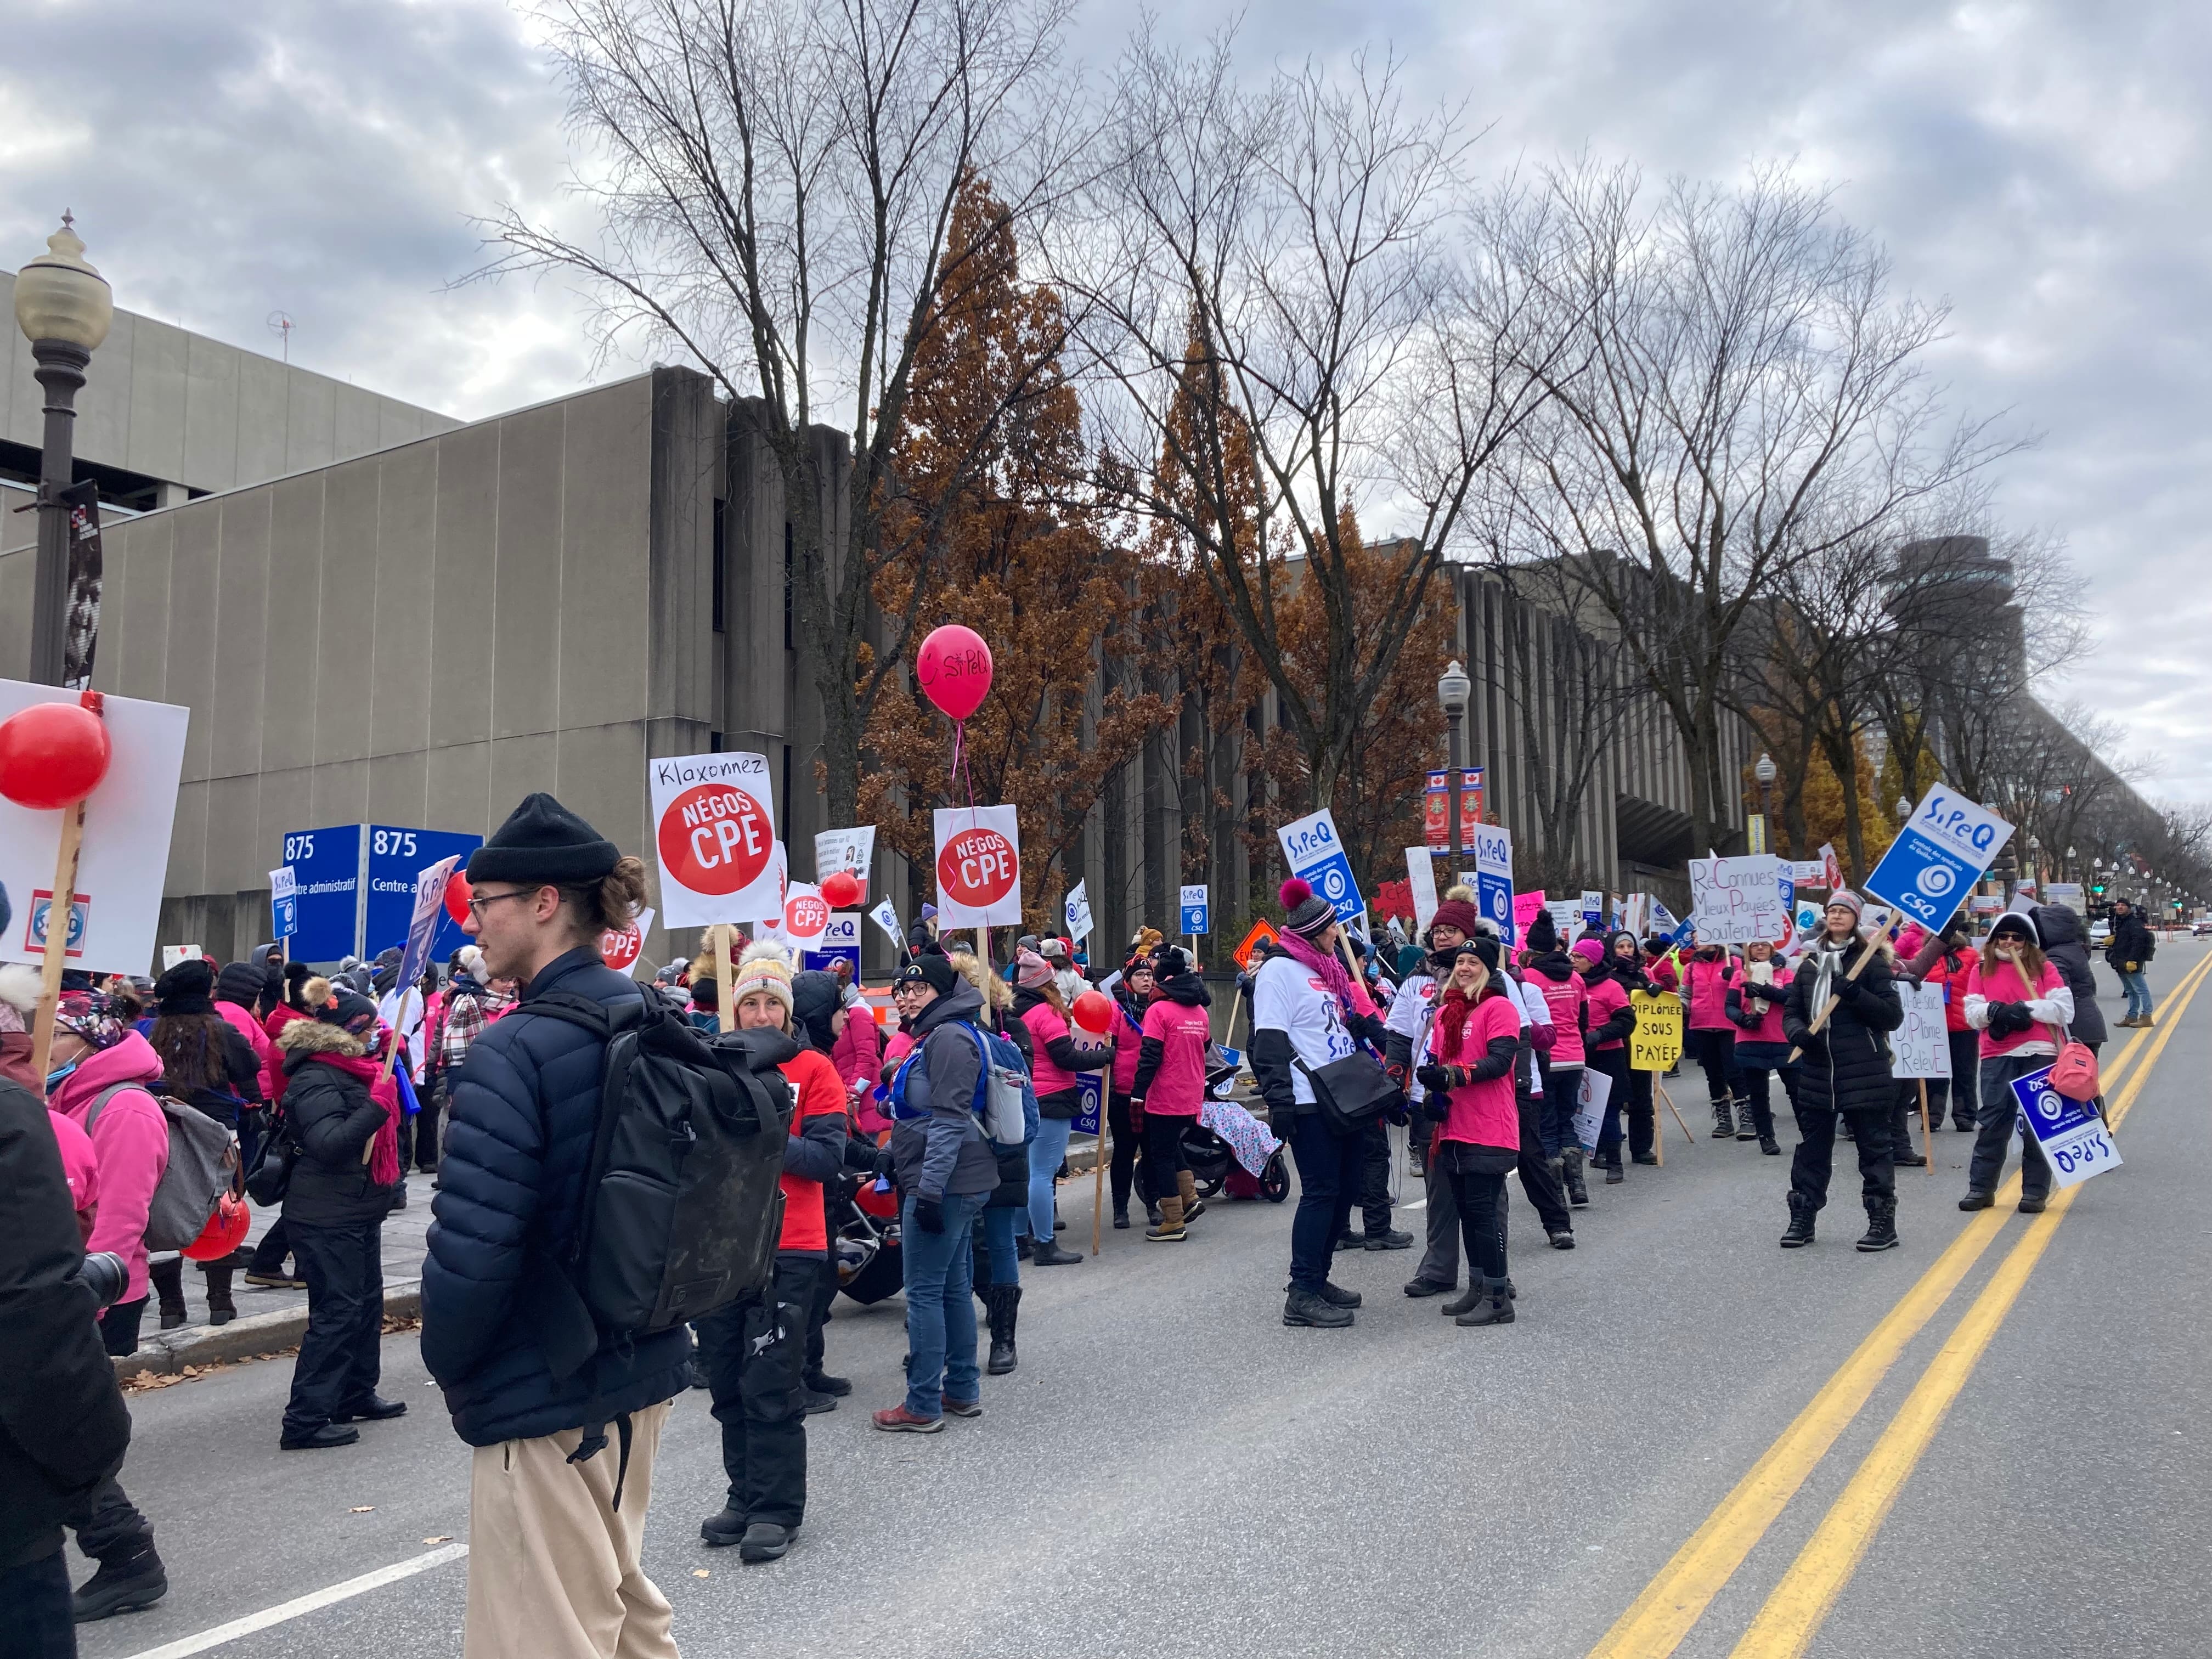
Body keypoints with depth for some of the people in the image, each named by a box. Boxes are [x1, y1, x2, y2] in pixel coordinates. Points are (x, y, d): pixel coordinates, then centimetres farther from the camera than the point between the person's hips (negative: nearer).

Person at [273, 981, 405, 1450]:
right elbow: (328, 1143, -28)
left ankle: (356, 1394, 31)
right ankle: (305, 1421, -2)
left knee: (367, 1301, 17)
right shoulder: (316, 1079, -18)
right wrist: (377, 1106, -33)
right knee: (337, 1312, -7)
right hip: (327, 1218, -10)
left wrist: (389, 1055, 16)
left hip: (358, 1212, 10)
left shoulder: (350, 1069, 12)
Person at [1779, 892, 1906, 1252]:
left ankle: (1883, 1222, 12)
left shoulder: (1871, 962, -3)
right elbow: (1792, 1010, 12)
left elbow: (1894, 1017, -8)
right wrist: (1797, 1033, -10)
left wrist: (1856, 995, -21)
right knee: (1812, 1150, 10)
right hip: (1816, 1073, 4)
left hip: (1864, 1075, -4)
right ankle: (1802, 1219, 19)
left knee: (1874, 1149, 4)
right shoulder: (1809, 964, 10)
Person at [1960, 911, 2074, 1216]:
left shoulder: (2044, 968, 6)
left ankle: (2035, 1191, 12)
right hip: (1997, 1057, 1)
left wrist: (2026, 1008, -13)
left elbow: (2064, 1009, -3)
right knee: (1993, 1122, 0)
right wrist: (1995, 1011, -17)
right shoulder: (1981, 970, 10)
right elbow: (1972, 1013, 3)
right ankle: (1981, 1188, 7)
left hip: (2040, 1055, -1)